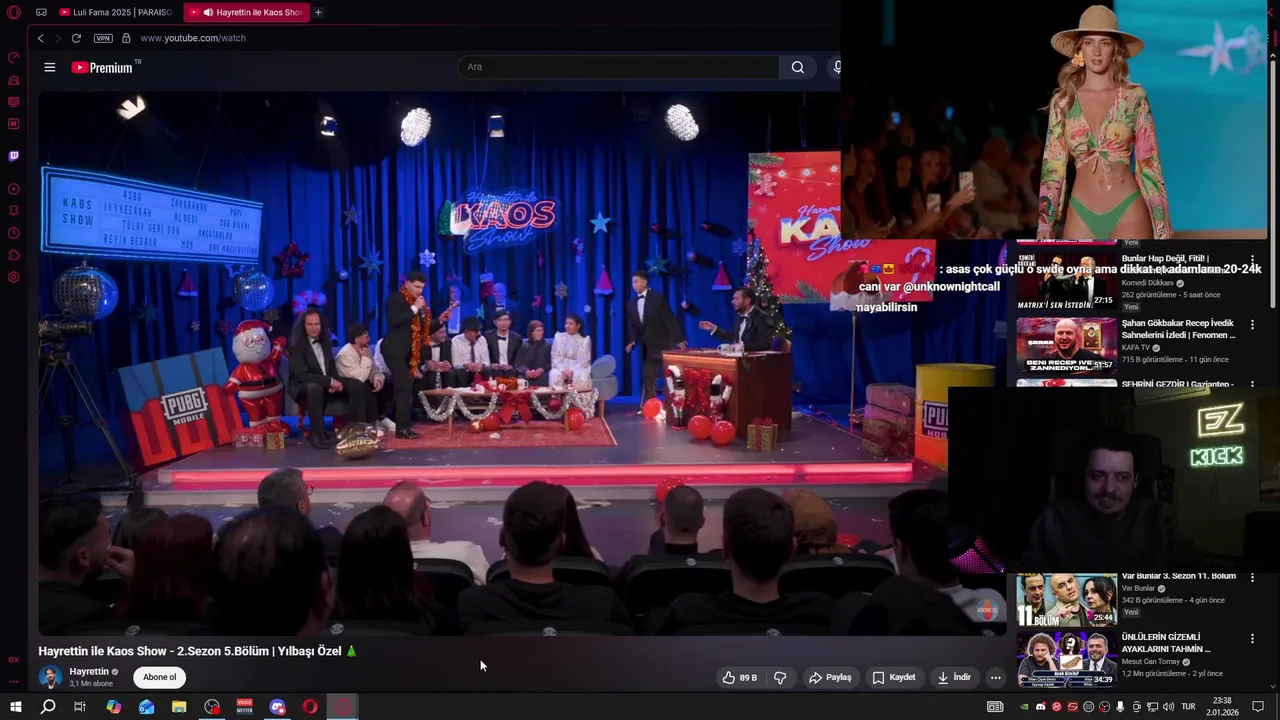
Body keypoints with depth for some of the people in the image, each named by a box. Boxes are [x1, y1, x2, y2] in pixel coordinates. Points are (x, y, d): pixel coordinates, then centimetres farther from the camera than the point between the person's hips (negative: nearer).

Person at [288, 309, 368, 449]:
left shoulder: (325, 342, 8)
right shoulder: (296, 345, -14)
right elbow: (302, 374, -23)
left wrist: (334, 381, -8)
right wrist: (330, 381, -27)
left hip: (327, 382, 7)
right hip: (303, 385, -7)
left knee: (357, 385, -13)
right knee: (315, 388, -42)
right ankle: (317, 434, -34)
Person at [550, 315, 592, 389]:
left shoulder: (585, 340, 5)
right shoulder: (559, 337, 9)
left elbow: (583, 360, -3)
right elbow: (555, 357, 3)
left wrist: (572, 371, -20)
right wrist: (563, 370, -16)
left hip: (579, 368, -1)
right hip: (561, 367, 1)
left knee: (581, 377, -36)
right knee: (555, 375, -33)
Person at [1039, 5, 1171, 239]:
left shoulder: (1134, 97, 2)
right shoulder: (1063, 102, 5)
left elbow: (1149, 163, 3)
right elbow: (1053, 168, 5)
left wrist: (1160, 226, 0)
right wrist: (1044, 227, -3)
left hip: (1128, 212, -1)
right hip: (1080, 214, 1)